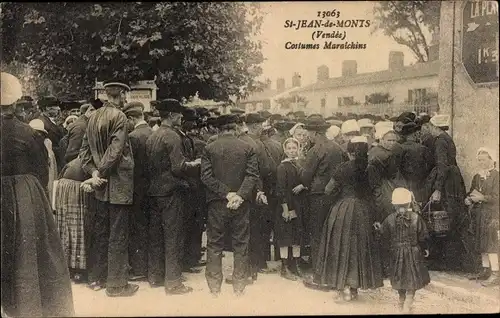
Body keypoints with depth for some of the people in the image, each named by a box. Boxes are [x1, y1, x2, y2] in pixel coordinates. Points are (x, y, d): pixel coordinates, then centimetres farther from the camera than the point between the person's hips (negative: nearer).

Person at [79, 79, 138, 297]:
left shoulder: (94, 117, 9)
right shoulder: (119, 117, -14)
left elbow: (85, 148, 8)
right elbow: (115, 150, -21)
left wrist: (93, 172, 0)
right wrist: (100, 172, -12)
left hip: (102, 185, 8)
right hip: (118, 183, -8)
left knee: (100, 231, 16)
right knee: (118, 235, 1)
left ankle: (96, 278, 26)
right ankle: (116, 283, 9)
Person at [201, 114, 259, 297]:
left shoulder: (209, 148, -2)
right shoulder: (248, 148, -2)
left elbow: (206, 176, -9)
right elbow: (252, 175, -11)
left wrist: (226, 193, -11)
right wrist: (239, 195, -15)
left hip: (216, 203, 0)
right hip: (241, 204, 0)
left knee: (214, 245, 10)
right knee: (241, 245, 10)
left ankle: (214, 287, 15)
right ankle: (239, 286, 16)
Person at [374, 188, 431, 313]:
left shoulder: (390, 219, -11)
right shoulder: (416, 217, -14)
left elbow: (385, 236, 0)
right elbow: (423, 237, -7)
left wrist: (379, 228, 20)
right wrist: (425, 249, 10)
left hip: (397, 252, 2)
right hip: (413, 253, -2)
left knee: (400, 277, 18)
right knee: (412, 279, 8)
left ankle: (402, 302, 32)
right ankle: (407, 305, 1)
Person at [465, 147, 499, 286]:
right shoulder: (477, 177, 14)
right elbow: (471, 192, 19)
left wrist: (482, 197, -24)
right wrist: (468, 199, -1)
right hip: (479, 213, 7)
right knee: (481, 243, 9)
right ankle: (486, 271, 18)